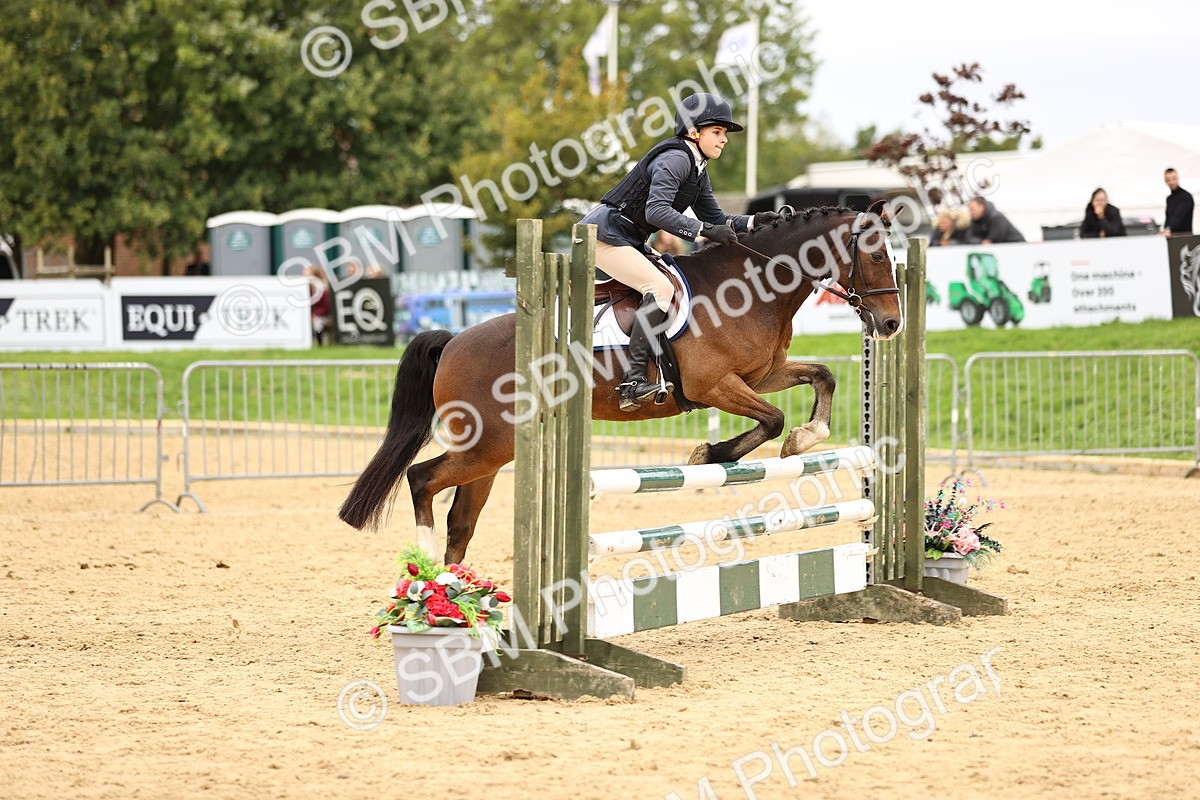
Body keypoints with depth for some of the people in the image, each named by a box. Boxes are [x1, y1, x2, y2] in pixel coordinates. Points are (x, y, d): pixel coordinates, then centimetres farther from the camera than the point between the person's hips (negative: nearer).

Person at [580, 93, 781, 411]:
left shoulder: (697, 169, 14)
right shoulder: (676, 159, -17)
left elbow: (716, 219, 16)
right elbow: (657, 211, -29)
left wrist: (753, 221, 1)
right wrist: (704, 231, -32)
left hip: (628, 240, 11)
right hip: (604, 234, -11)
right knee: (660, 288, -24)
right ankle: (633, 380, -31)